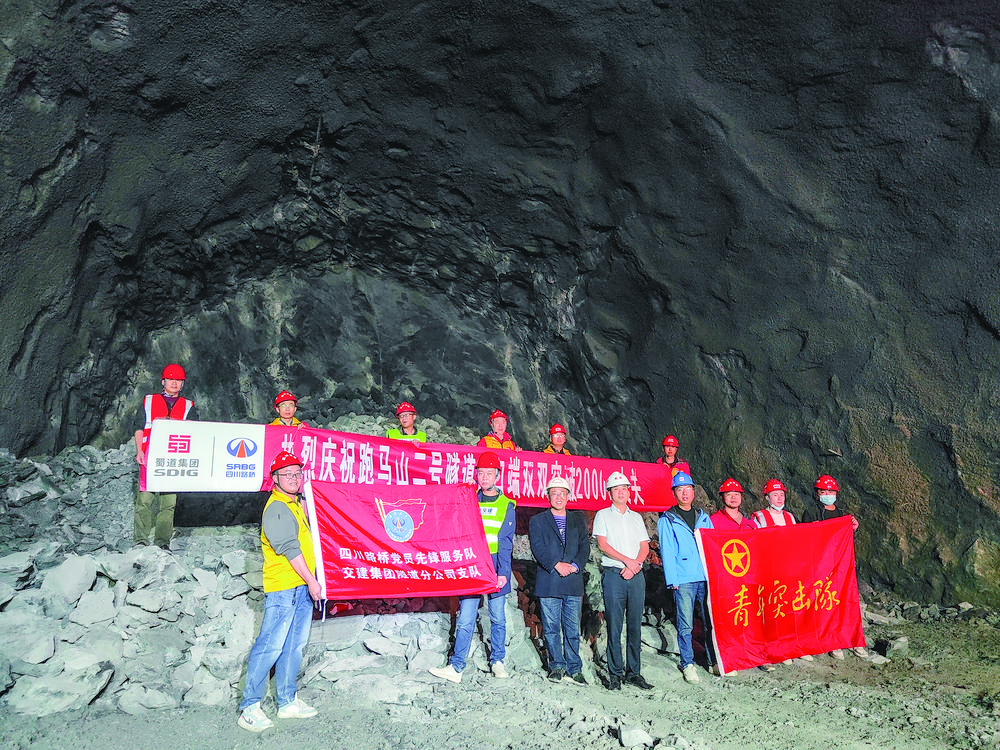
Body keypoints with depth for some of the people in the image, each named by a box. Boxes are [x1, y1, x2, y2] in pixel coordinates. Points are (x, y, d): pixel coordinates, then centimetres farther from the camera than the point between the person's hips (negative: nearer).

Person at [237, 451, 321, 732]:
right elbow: (289, 549, -18)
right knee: (270, 646, -7)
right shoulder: (276, 508, -12)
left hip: (302, 587, 9)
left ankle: (288, 701, 22)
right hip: (282, 587, -9)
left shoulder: (296, 503, 17)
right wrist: (311, 580, -17)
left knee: (294, 646, 13)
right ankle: (249, 708, 0)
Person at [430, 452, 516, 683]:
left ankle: (497, 661, 23)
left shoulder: (506, 505, 4)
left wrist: (502, 572, -13)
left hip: (496, 568, -1)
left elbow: (505, 542, -3)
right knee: (465, 619, -3)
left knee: (498, 618, 8)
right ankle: (456, 667, -1)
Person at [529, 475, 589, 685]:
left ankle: (574, 670, 10)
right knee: (551, 628, 2)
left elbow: (585, 547, 8)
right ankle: (557, 667, 14)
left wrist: (575, 565, -9)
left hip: (573, 582, 1)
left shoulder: (578, 521, 16)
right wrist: (556, 565, -15)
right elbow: (538, 548, -3)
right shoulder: (537, 521, 9)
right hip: (548, 583, -1)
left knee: (573, 628, 2)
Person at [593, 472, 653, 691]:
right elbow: (602, 544, -4)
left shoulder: (636, 517, 18)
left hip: (636, 574, 3)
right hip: (613, 574, -3)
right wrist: (627, 560, -11)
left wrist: (634, 566, -6)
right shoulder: (603, 515, 7)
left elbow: (645, 547, 11)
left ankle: (633, 672, 11)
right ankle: (615, 674, 3)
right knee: (614, 625, -4)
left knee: (635, 625, 4)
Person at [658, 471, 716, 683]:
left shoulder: (704, 518, 16)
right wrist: (672, 580, -8)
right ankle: (688, 664, 10)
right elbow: (667, 552, -1)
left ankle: (714, 662, 20)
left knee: (711, 621, 7)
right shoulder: (667, 520, 3)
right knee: (685, 625, -2)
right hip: (683, 580, -3)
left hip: (706, 578, 4)